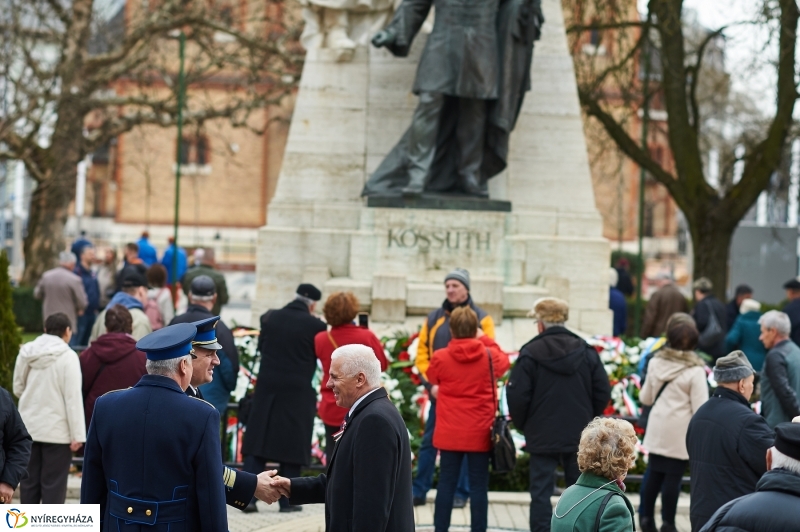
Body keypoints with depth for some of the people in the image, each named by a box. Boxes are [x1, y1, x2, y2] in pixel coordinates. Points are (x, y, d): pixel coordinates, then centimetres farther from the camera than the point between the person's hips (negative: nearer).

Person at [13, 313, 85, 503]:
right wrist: (78, 434, -13)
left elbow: (18, 389, 11)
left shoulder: (26, 352, 3)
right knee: (54, 484, 0)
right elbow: (73, 398, -14)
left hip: (28, 427, 5)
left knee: (29, 481, 11)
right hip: (57, 430, -5)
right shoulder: (67, 356, -13)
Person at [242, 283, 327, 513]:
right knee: (291, 445, 6)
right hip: (298, 393, -3)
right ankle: (287, 500, 8)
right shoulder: (315, 325, -10)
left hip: (266, 390, 3)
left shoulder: (269, 318, 0)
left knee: (257, 444, 7)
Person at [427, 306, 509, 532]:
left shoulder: (440, 357, -8)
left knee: (446, 485, 6)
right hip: (480, 433, 0)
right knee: (479, 487, 3)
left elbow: (432, 378, 13)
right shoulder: (490, 356, -7)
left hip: (449, 433, 0)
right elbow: (503, 362, 17)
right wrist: (485, 340, 24)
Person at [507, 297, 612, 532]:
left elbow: (517, 396, -11)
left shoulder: (530, 354, -10)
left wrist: (522, 424, 6)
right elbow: (603, 392, 1)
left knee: (541, 492, 2)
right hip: (579, 436, 3)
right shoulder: (586, 352, 1)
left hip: (542, 436, -3)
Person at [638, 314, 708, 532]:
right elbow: (700, 408, -14)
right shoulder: (695, 370, -14)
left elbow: (645, 398, 12)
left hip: (657, 430, 5)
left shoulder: (656, 362, 1)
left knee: (653, 473, 14)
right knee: (673, 476, 1)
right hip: (679, 434, -5)